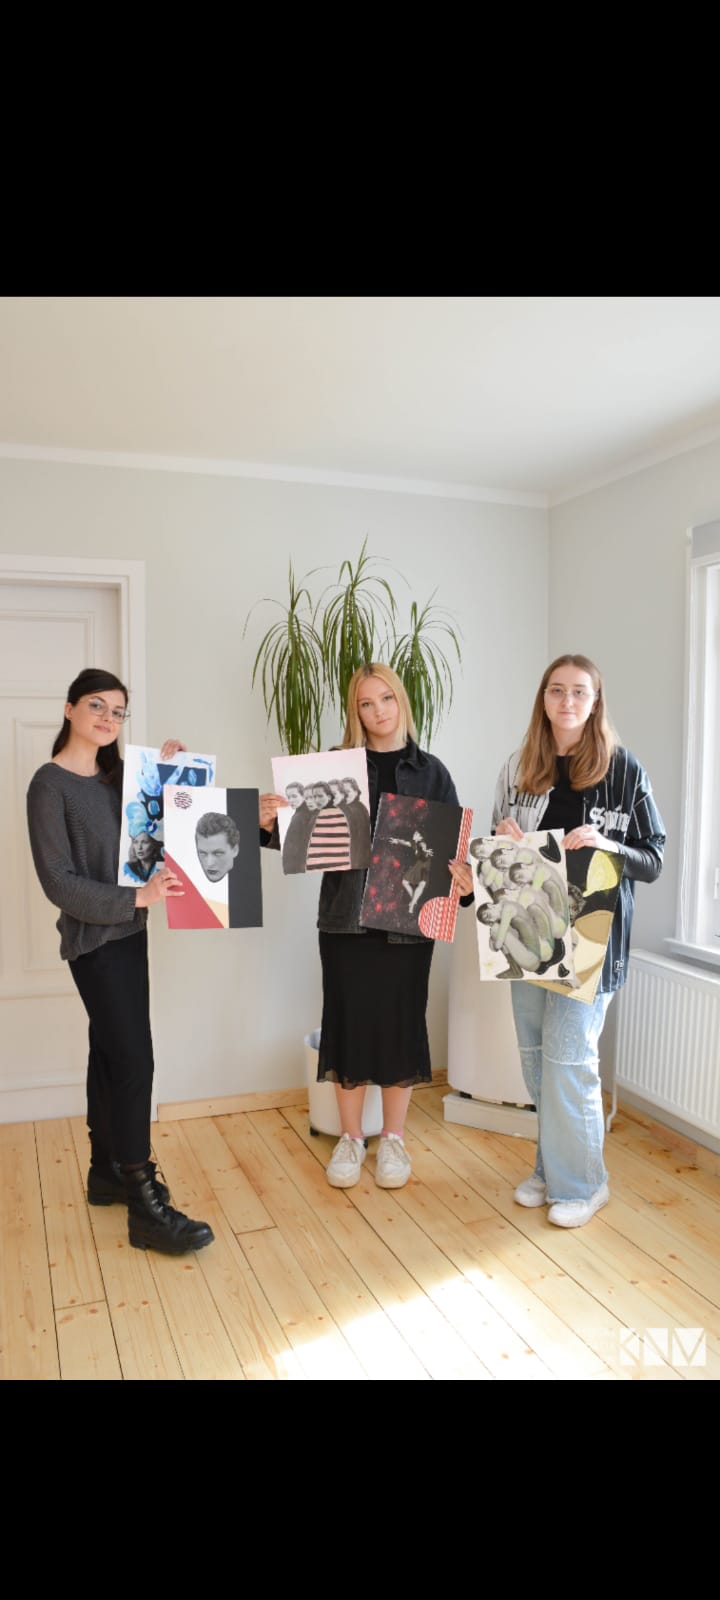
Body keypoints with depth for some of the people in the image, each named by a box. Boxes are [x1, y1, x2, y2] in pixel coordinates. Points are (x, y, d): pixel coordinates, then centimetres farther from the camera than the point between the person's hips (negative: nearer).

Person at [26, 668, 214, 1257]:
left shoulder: (114, 776, 9)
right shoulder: (50, 784, -12)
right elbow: (59, 881, -16)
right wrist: (135, 897, -24)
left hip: (126, 933, 8)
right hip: (94, 939, -8)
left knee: (109, 1054, 16)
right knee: (134, 1061, -9)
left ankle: (107, 1173, 29)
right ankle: (146, 1206, -2)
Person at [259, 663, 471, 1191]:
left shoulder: (430, 771, 2)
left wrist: (460, 879, -20)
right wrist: (271, 821, -19)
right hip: (347, 916, 0)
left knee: (401, 1024, 8)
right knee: (349, 1022, 7)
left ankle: (393, 1139, 27)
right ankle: (351, 1138, 26)